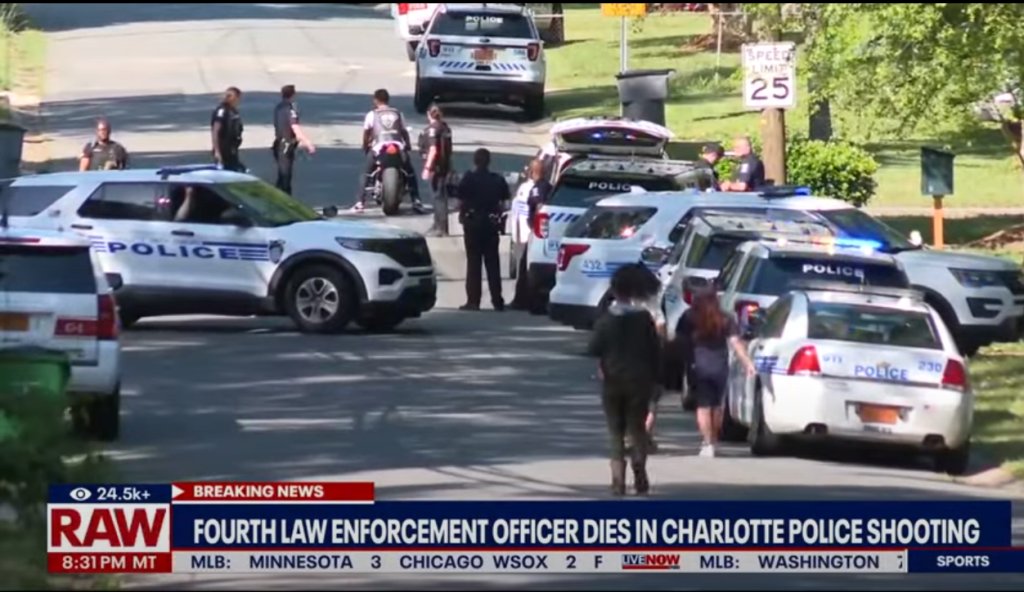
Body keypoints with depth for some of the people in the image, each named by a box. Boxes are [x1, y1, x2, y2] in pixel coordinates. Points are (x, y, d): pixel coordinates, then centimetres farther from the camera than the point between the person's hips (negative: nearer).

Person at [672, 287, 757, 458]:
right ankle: (713, 441, 25)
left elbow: (680, 341, -4)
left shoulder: (688, 319, -1)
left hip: (698, 366, -2)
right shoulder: (726, 320, 3)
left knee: (703, 406, -2)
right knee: (716, 405, 17)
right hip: (720, 366, 2)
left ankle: (708, 443, -12)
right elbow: (736, 343, -6)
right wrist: (747, 363, -10)